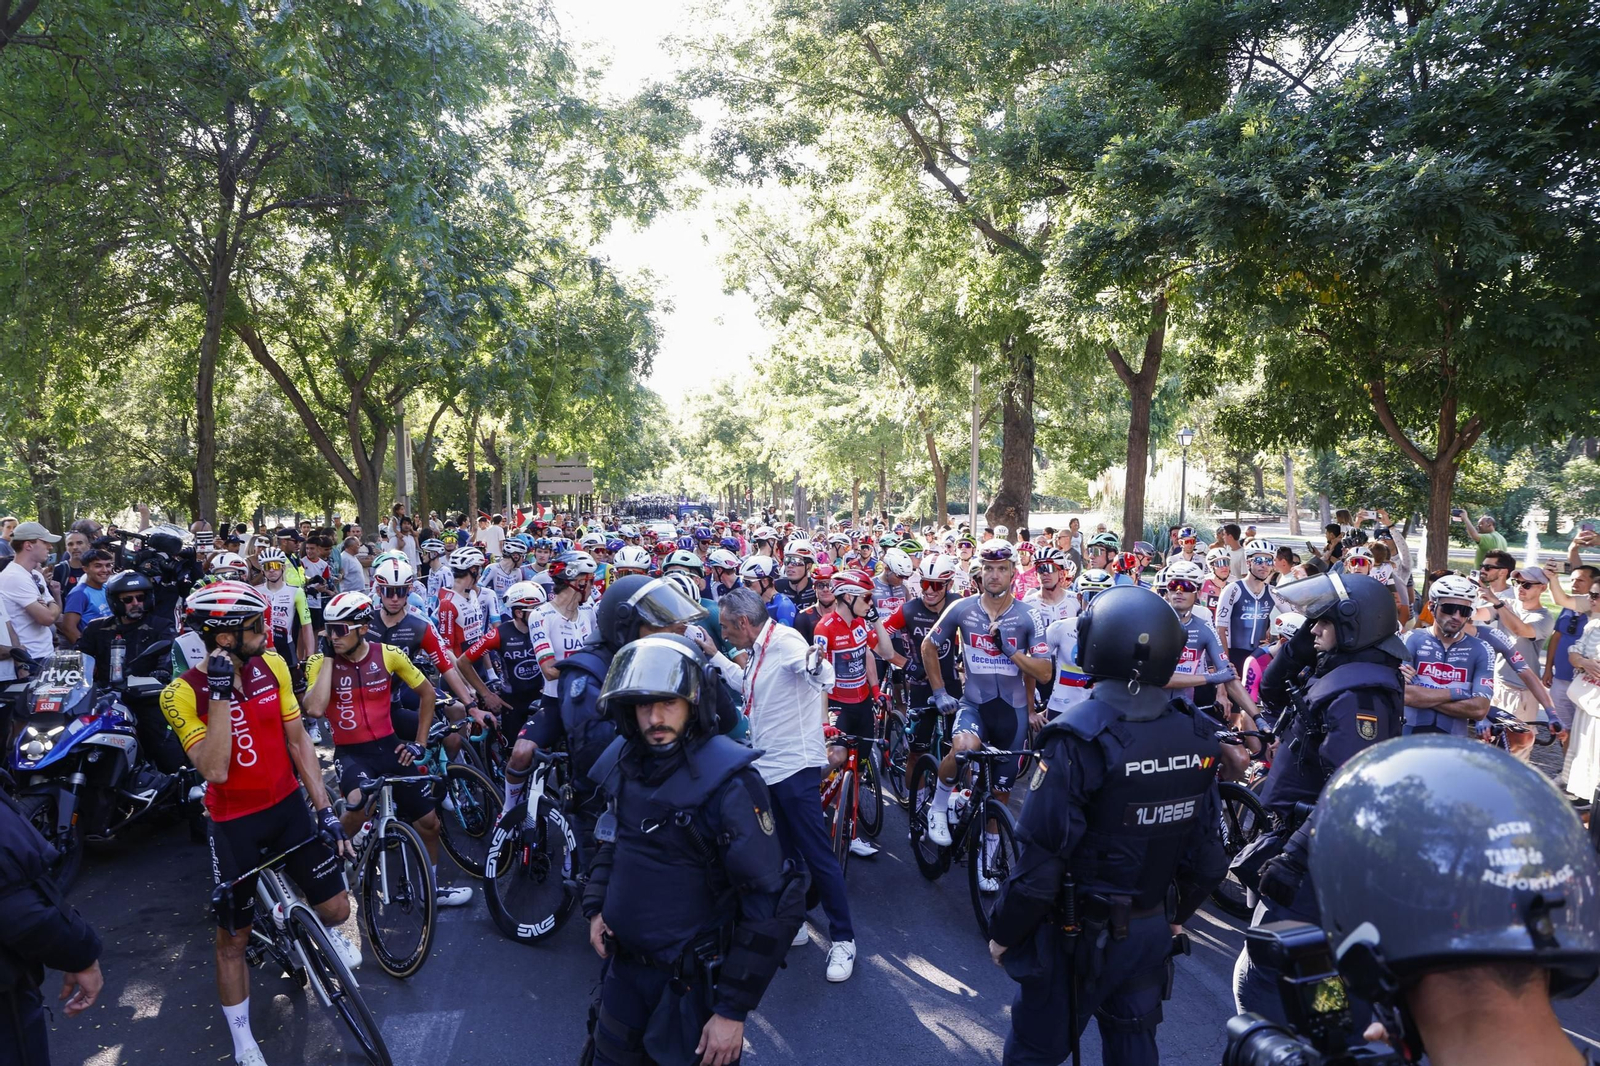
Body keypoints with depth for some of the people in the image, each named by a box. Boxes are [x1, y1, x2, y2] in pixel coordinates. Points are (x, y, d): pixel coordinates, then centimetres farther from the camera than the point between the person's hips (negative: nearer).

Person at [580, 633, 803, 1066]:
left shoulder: (726, 782, -24)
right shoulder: (623, 762, -3)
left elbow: (773, 901, -22)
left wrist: (733, 1009, -19)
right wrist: (595, 908, 5)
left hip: (696, 978, -6)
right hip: (624, 963, 6)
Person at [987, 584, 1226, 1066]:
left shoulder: (1082, 737, -25)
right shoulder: (1197, 736, -6)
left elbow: (1041, 855, -23)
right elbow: (1206, 851, 2)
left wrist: (1003, 932, -10)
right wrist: (1177, 914, 19)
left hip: (1080, 933, -5)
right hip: (1153, 929, 5)